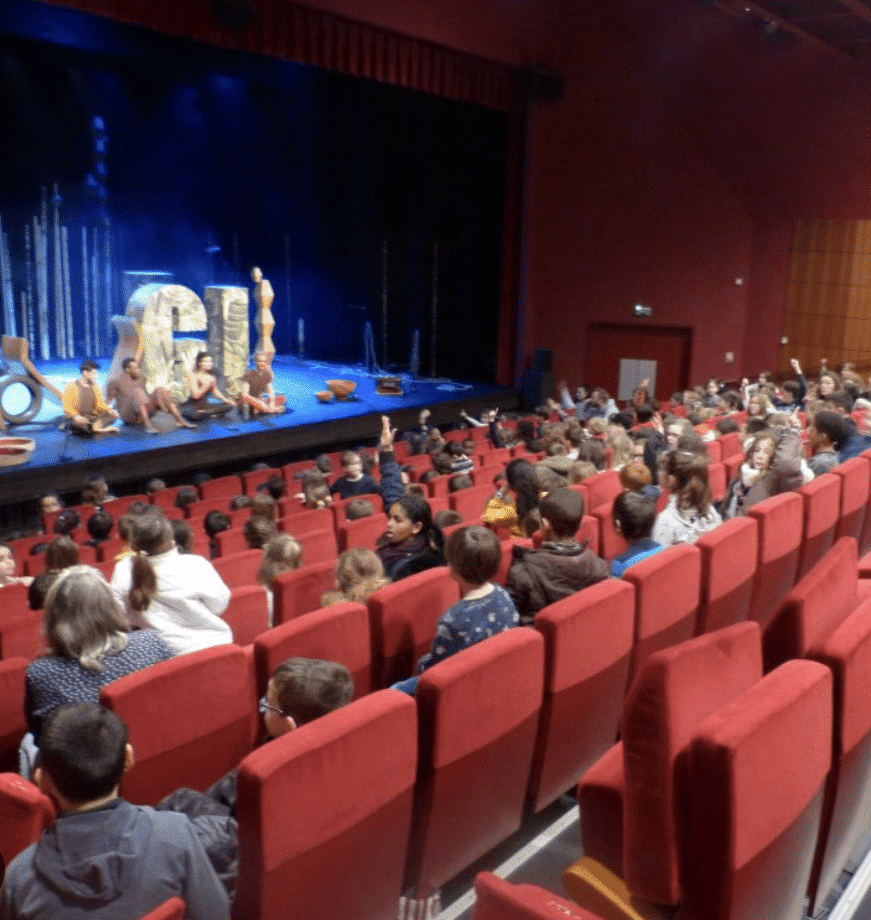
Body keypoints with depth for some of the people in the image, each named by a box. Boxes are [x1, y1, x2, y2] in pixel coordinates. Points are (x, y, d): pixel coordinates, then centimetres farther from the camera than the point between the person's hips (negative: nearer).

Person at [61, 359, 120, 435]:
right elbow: (66, 406, -9)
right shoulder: (71, 387, -2)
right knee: (78, 421, -41)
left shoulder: (96, 387, 13)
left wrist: (108, 410, -10)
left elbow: (100, 404, 13)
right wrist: (76, 415, -30)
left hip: (93, 417, 5)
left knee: (114, 415, -16)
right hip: (79, 418, -5)